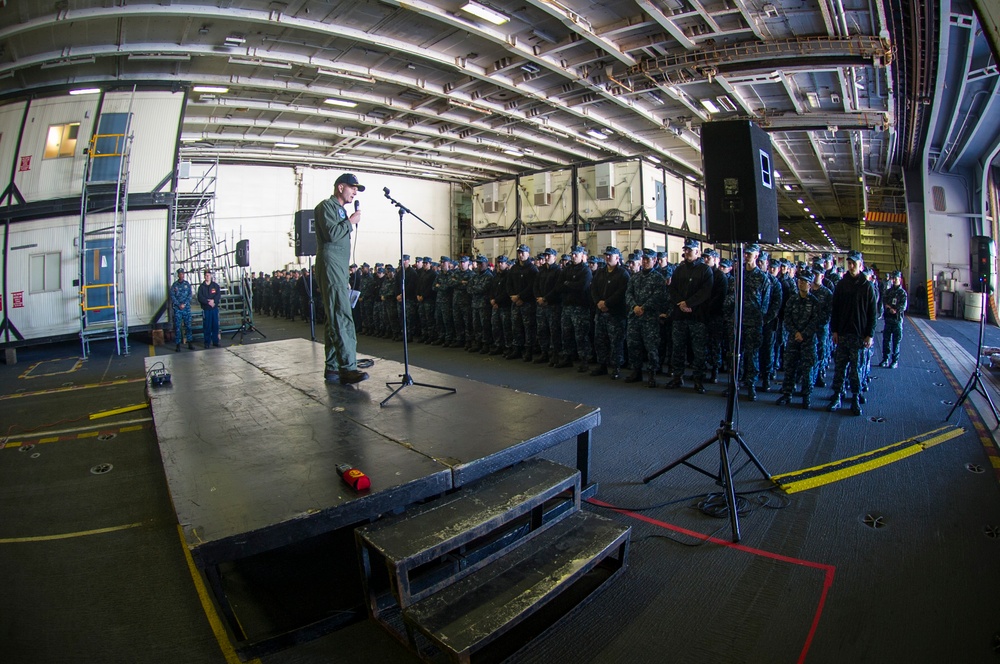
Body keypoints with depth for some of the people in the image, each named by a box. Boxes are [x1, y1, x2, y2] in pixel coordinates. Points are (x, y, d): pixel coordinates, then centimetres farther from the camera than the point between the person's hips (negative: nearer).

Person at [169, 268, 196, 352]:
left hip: (187, 308, 1)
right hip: (177, 308, -1)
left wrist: (184, 304, -10)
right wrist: (179, 305, -11)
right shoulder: (174, 285, 3)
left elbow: (190, 295, 2)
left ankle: (190, 343, 12)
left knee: (188, 325, 4)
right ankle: (178, 345, 3)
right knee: (177, 327, -1)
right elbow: (172, 296, -1)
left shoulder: (187, 284, 7)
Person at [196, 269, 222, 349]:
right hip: (206, 309, -1)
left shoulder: (216, 285, 8)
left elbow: (219, 295, -1)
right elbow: (200, 298, -4)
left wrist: (213, 301, -17)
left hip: (215, 308, 1)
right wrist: (208, 302, -15)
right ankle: (207, 342, 6)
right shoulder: (201, 286, 4)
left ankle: (215, 341, 11)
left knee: (215, 325, 3)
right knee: (207, 326, 0)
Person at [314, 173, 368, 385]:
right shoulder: (326, 206, -1)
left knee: (334, 319, 7)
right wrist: (350, 222, -3)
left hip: (339, 269, 10)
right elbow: (331, 234, -19)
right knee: (343, 318, -17)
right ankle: (348, 368, -21)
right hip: (330, 265, -10)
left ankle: (332, 369, 10)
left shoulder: (340, 210, 28)